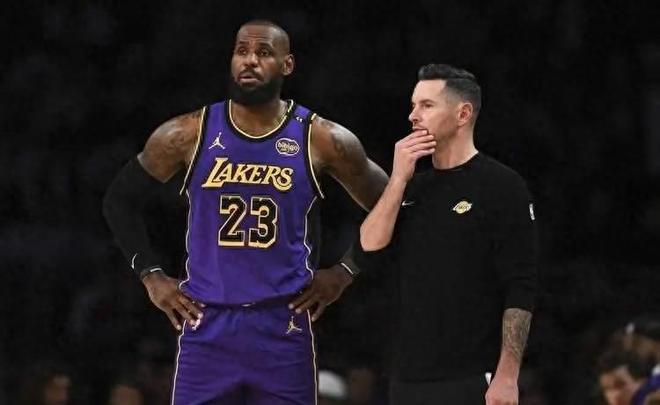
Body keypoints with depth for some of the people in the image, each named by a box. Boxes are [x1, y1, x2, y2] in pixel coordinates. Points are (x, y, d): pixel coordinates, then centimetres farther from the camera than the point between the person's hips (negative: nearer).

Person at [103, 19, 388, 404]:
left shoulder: (322, 141, -2)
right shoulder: (188, 135, 0)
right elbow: (120, 199, 13)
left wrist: (345, 271, 2)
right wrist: (151, 276, 6)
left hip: (284, 328, 0)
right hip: (207, 327, 0)